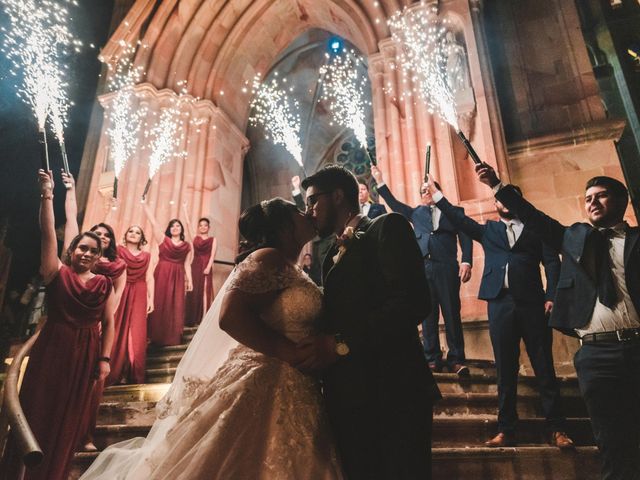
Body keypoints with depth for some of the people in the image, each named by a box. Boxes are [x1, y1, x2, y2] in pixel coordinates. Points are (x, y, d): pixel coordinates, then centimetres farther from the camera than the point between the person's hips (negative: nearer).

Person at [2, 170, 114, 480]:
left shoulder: (104, 284, 1)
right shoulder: (57, 273, -2)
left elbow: (109, 323, 0)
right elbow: (48, 234, -11)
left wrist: (104, 358, -5)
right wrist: (47, 195, -19)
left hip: (85, 355, 2)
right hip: (51, 349, -2)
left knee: (69, 417, 13)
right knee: (37, 409, 6)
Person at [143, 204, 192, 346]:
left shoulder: (187, 246, 11)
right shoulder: (163, 239, 5)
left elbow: (187, 264, 10)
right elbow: (153, 222, 1)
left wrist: (190, 280, 3)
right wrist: (143, 203, -1)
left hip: (177, 278, 2)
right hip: (161, 275, -2)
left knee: (175, 307, 4)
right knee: (160, 305, 0)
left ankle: (173, 337, 13)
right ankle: (158, 337, 9)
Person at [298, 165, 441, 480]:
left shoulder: (387, 228, -4)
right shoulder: (333, 255, 20)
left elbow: (413, 300, -18)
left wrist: (341, 344, -20)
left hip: (391, 391, -7)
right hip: (347, 397, 7)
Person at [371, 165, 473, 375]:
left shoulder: (454, 211, 13)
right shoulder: (417, 212, 22)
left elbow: (465, 237, 4)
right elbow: (394, 204, 19)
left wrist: (466, 262, -11)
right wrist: (380, 182, 14)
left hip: (447, 267, -2)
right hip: (422, 268, 3)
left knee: (452, 314, -2)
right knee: (428, 315, 3)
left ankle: (456, 359, 6)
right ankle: (433, 359, 9)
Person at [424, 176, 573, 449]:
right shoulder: (488, 230, 18)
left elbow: (552, 262, 5)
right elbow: (459, 219, 8)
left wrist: (551, 296, -8)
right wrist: (437, 195, 1)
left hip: (532, 303, -1)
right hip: (500, 304, 1)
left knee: (544, 368, 3)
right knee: (505, 370, 6)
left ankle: (556, 429, 15)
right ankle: (506, 430, 14)